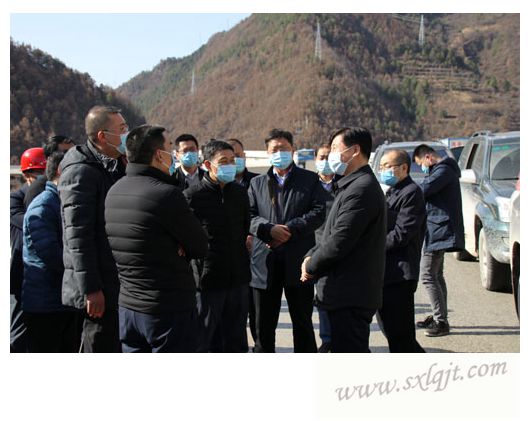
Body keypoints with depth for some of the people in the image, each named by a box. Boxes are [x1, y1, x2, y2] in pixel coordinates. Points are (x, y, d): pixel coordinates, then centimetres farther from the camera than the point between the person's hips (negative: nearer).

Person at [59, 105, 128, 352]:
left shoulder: (116, 167, 14)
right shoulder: (81, 173, -15)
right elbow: (78, 237, -20)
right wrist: (91, 289, -21)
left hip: (120, 283, 9)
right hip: (100, 290, -9)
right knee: (101, 347, -4)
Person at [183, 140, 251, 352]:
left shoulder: (240, 193, 7)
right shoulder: (192, 195, -11)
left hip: (238, 278, 5)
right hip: (207, 279, -5)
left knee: (236, 340, 15)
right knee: (204, 342, 4)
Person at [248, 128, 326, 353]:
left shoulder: (310, 179, 8)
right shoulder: (257, 183, 14)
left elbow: (318, 212, -4)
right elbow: (250, 216, 3)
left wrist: (290, 229, -15)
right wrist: (269, 229, -16)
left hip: (298, 261, -2)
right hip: (265, 262, 2)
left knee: (303, 322, 7)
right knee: (264, 324, 8)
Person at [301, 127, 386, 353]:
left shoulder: (361, 189, -19)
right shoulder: (355, 185, 17)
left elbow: (339, 243, -23)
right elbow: (334, 234, 20)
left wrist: (311, 267, -6)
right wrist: (311, 256, 3)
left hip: (351, 295, -11)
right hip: (349, 293, 11)